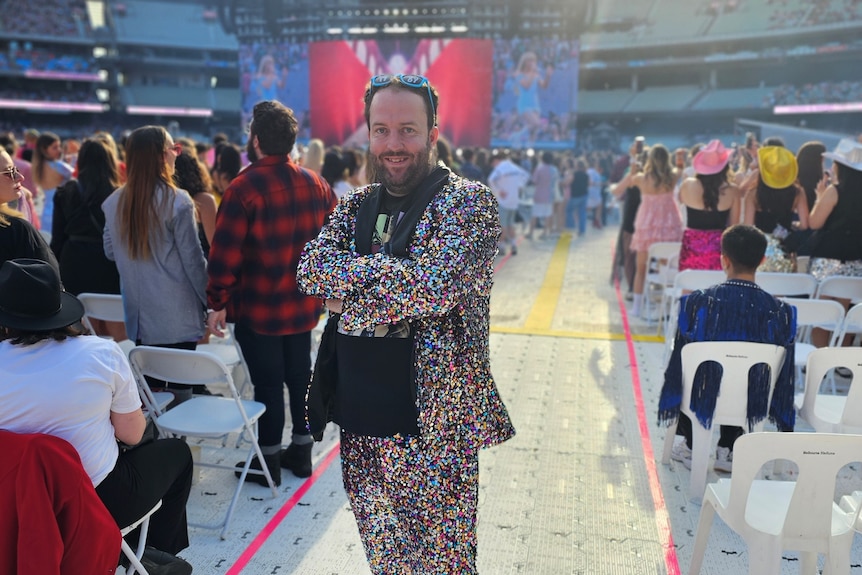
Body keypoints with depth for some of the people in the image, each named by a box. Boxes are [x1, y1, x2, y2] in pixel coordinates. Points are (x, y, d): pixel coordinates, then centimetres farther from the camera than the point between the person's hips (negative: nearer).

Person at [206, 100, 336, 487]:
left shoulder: (244, 188, -15)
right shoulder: (315, 184, 2)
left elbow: (225, 255, -17)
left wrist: (218, 304, -8)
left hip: (258, 309, -5)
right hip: (304, 305, 6)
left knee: (268, 383, 4)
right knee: (300, 375, 16)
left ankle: (269, 461, 18)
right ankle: (302, 451, 28)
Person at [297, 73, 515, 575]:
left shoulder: (470, 202, -9)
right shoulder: (359, 204, 9)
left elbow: (434, 285, -24)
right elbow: (310, 268, -4)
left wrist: (348, 287, -13)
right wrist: (390, 272, -17)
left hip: (433, 421, -5)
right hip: (360, 418, 6)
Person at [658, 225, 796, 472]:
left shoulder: (697, 301, -19)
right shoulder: (781, 312, -15)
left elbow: (679, 358, -8)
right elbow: (782, 373, -4)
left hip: (704, 398, -2)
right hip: (753, 402, 2)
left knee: (687, 373, 32)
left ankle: (693, 447, 33)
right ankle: (727, 449, 33)